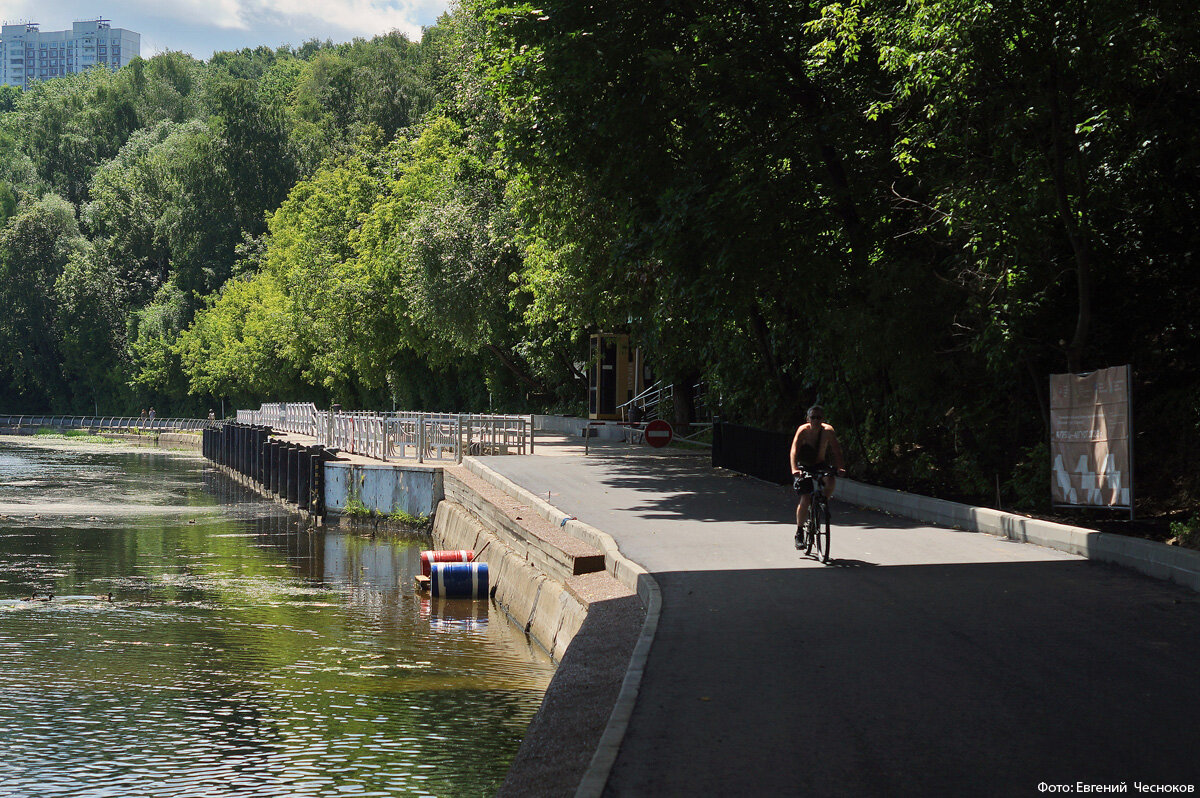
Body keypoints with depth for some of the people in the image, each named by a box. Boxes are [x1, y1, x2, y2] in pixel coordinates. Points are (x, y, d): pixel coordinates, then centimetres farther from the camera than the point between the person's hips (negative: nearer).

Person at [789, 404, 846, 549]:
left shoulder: (827, 431, -15)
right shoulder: (803, 430, -21)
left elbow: (837, 450, -22)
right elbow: (794, 451, -32)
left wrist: (840, 467, -40)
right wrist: (794, 469, -49)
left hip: (820, 464, 2)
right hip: (803, 466, -2)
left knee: (831, 481, -30)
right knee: (805, 499, -16)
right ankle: (799, 533, 1)